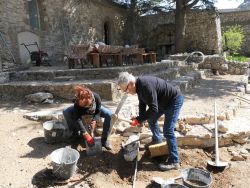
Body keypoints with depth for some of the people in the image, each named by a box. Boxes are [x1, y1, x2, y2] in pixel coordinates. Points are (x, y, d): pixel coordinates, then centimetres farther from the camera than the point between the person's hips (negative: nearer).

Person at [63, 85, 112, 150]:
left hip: (95, 110, 0)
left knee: (109, 114, -28)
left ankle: (104, 139, -16)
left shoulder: (96, 97, -39)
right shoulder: (77, 103, -39)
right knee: (66, 112, -26)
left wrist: (94, 121, -42)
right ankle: (75, 133, -4)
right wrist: (86, 135, -46)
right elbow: (77, 119, -39)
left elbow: (98, 112, -23)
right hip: (81, 111, 0)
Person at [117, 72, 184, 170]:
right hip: (163, 101, 10)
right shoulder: (139, 85, -3)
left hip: (174, 100, -10)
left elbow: (153, 109, -34)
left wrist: (138, 119, -29)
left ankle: (174, 162, -3)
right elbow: (142, 104, 8)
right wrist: (140, 119, 1)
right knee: (151, 119, 21)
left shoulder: (146, 85, -34)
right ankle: (157, 139, 45)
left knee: (168, 131, -13)